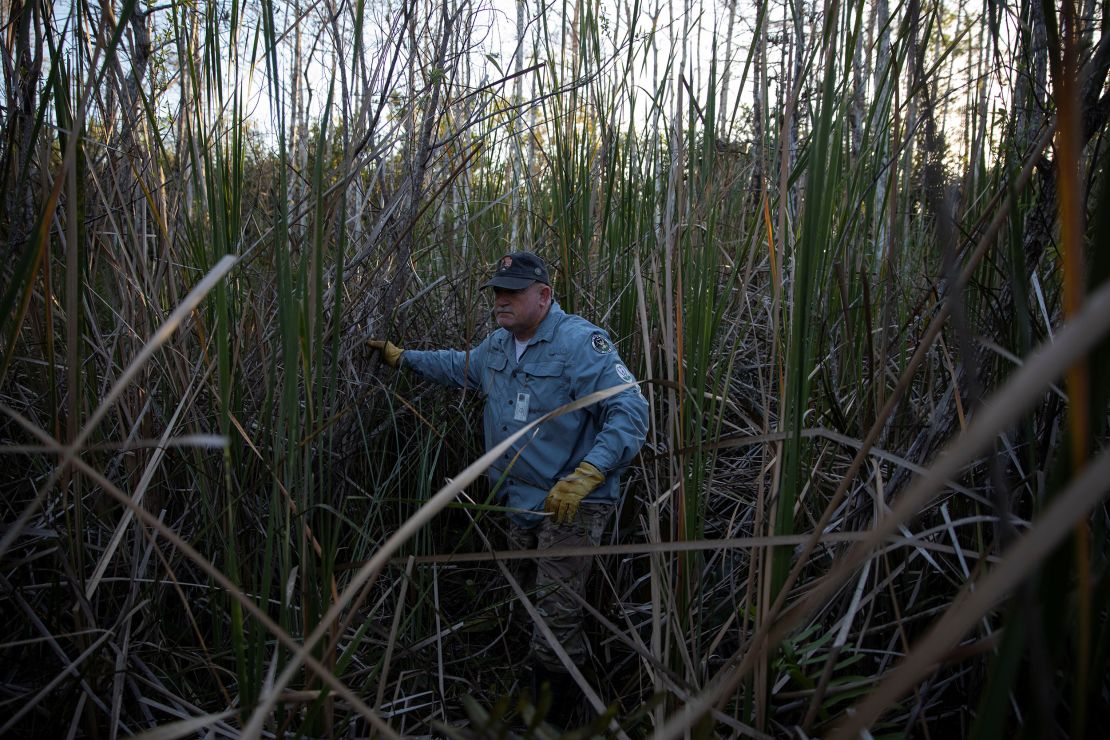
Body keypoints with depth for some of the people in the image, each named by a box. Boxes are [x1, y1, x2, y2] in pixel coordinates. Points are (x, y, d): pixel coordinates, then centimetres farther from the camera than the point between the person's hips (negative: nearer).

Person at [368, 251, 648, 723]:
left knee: (556, 615, -8)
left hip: (572, 504, -8)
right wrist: (403, 357, 30)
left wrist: (585, 475, -36)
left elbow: (631, 412, -27)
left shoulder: (580, 343, -19)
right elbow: (461, 366, 32)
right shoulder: (499, 344, 8)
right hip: (520, 502, 9)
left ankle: (555, 711, 11)